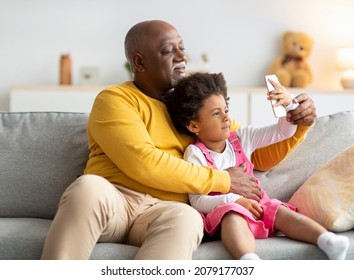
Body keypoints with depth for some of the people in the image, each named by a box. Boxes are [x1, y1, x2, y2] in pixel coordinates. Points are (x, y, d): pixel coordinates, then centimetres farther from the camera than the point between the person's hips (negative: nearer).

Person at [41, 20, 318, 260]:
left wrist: (299, 124, 5)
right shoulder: (114, 99, 3)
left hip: (164, 211, 3)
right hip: (112, 200, -2)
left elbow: (259, 155, 24)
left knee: (186, 218, -35)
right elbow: (143, 164, -13)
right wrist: (223, 180, -9)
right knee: (88, 188, -38)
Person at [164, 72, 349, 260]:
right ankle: (249, 259, -68)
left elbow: (282, 132, 15)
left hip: (256, 207, 6)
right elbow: (197, 201, -11)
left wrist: (289, 104, -4)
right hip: (222, 211, -6)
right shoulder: (195, 154, -3)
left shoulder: (241, 138, 12)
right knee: (233, 216, -38)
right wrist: (236, 200, -22)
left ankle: (327, 240, -45)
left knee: (282, 213, -23)